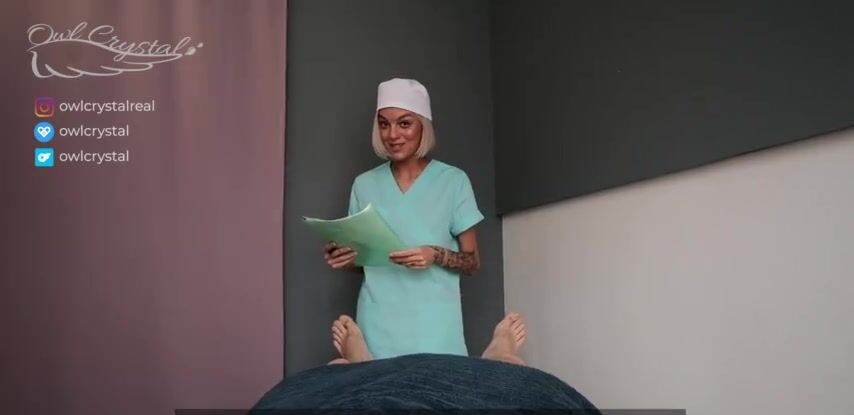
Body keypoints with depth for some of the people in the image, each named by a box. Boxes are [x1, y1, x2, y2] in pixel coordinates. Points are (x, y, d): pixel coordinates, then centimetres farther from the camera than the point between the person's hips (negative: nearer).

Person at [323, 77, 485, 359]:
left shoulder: (453, 180, 1)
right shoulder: (364, 184, 9)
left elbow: (472, 262, 3)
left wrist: (437, 256, -15)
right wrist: (345, 259, -4)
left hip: (433, 326, -2)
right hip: (378, 326, 2)